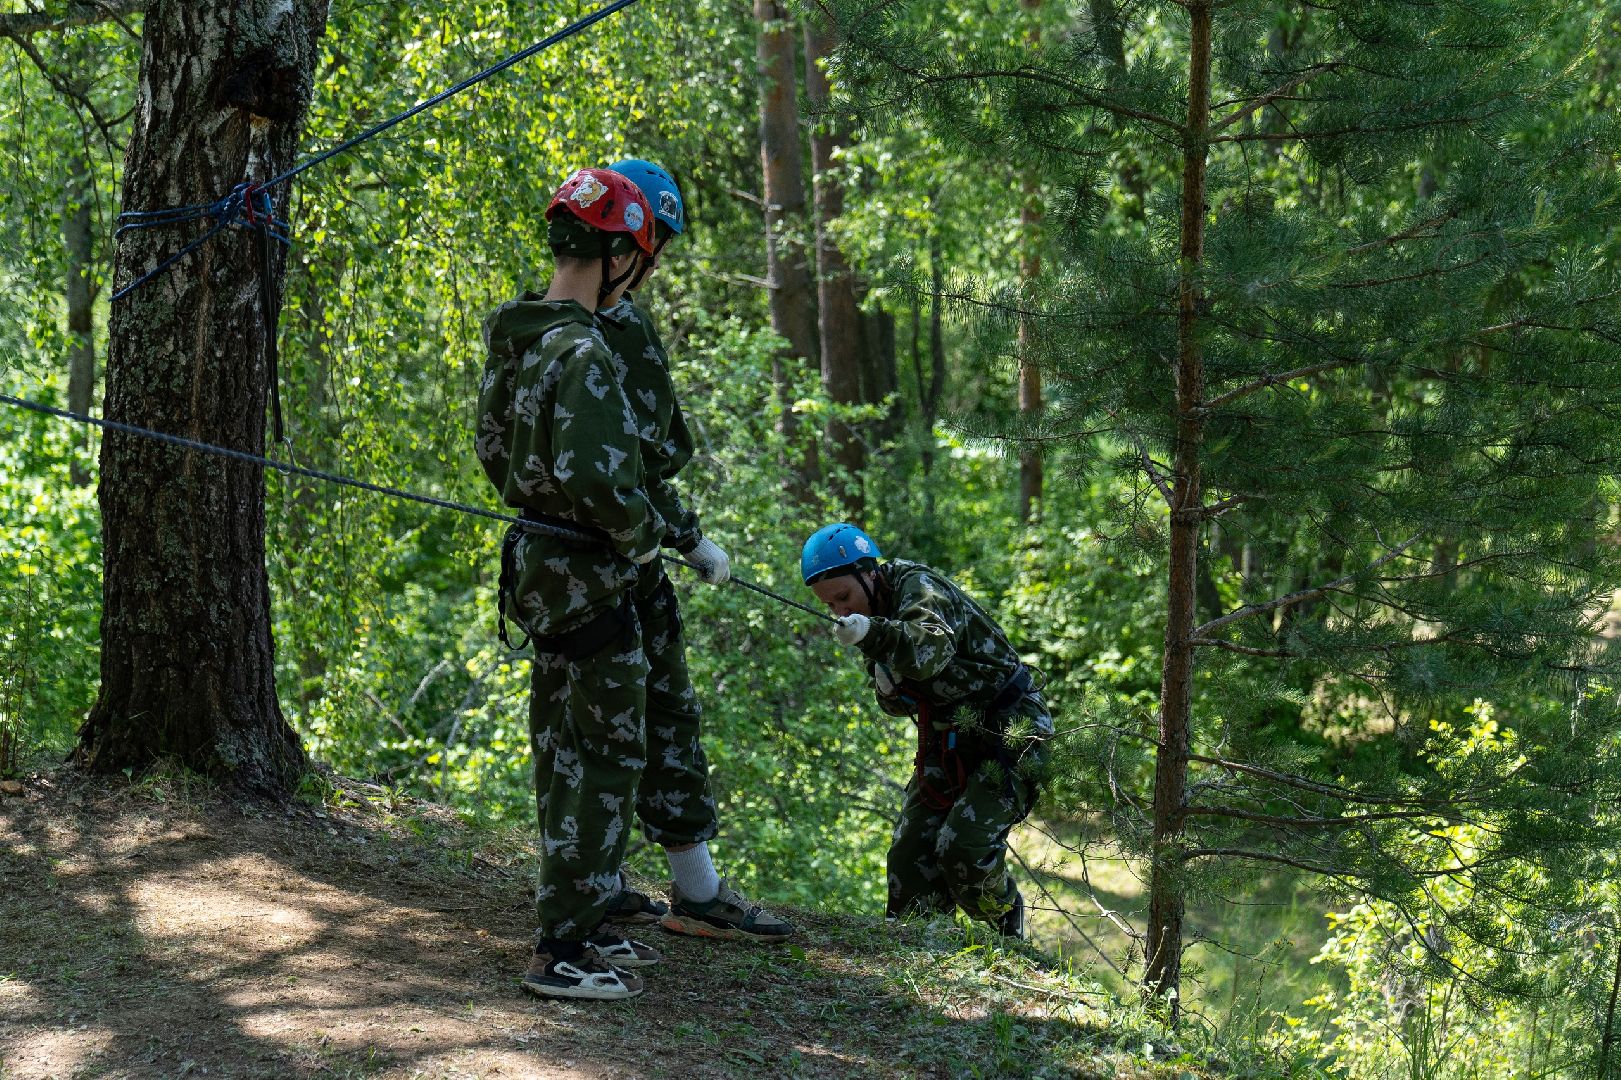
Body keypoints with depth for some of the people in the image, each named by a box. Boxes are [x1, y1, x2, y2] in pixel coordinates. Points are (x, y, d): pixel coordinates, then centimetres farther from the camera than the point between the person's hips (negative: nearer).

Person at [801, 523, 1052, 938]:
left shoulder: (918, 586, -19)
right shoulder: (876, 619, 8)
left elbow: (931, 649, -40)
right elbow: (899, 704, 12)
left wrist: (873, 634, -57)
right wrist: (887, 689, -12)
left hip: (1008, 731, -9)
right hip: (948, 739, 9)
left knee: (963, 848, -18)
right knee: (910, 849, 0)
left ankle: (1008, 934, 6)